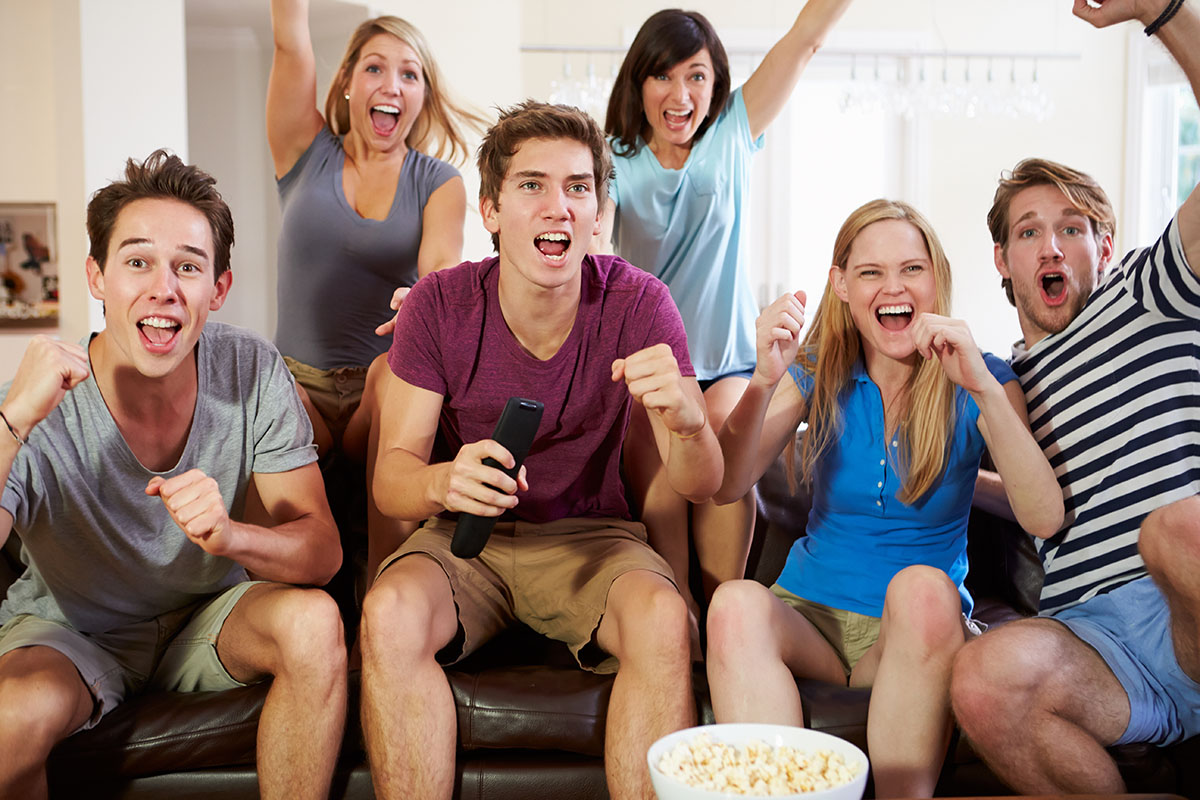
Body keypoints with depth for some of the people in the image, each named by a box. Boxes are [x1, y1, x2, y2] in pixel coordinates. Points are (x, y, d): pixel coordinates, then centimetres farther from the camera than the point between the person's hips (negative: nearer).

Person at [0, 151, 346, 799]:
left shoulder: (251, 372, -16)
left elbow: (321, 551, -15)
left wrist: (229, 536, -36)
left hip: (205, 615, 2)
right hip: (69, 631, -2)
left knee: (312, 622, -28)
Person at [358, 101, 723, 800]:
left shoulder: (637, 303, -11)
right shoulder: (440, 304, -10)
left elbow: (703, 486, -15)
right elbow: (391, 474, -11)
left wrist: (686, 421, -40)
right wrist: (442, 482, -36)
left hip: (591, 536, 0)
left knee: (663, 620, -31)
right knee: (390, 613, -30)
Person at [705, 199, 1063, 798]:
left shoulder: (977, 380, -2)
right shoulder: (819, 373, 3)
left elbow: (1045, 520, -17)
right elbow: (726, 486, -10)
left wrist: (986, 389, -28)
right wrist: (764, 382, -27)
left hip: (923, 630, -1)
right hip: (811, 614, 1)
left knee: (922, 588, -35)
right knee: (735, 604, -31)